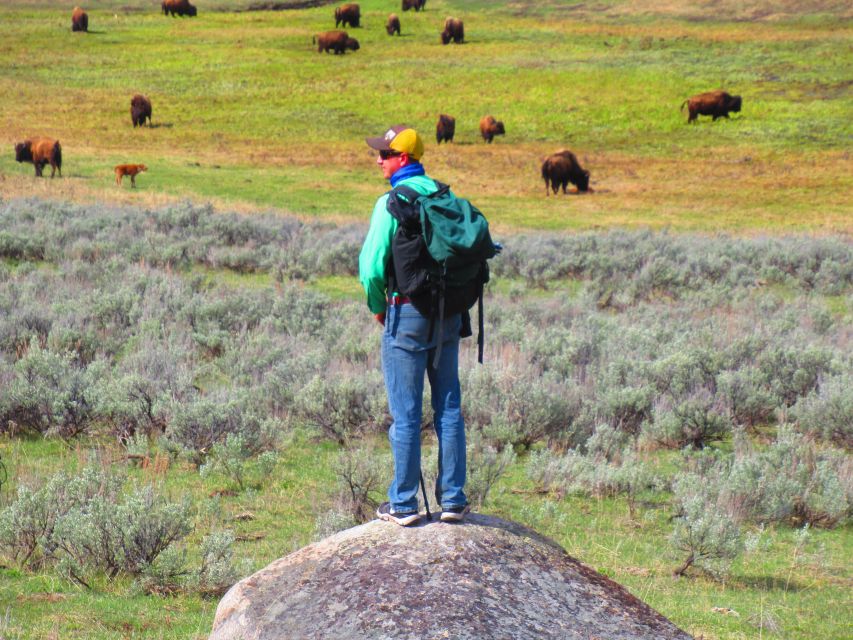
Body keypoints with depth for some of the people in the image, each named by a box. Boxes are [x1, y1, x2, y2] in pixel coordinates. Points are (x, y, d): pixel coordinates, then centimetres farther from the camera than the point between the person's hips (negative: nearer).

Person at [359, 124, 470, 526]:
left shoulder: (393, 202, -12)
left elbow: (372, 265, -16)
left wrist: (378, 307, 1)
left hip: (408, 312, -6)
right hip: (449, 311, 6)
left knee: (405, 413, 0)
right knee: (448, 407, 10)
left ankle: (403, 504, 4)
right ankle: (453, 500, 12)